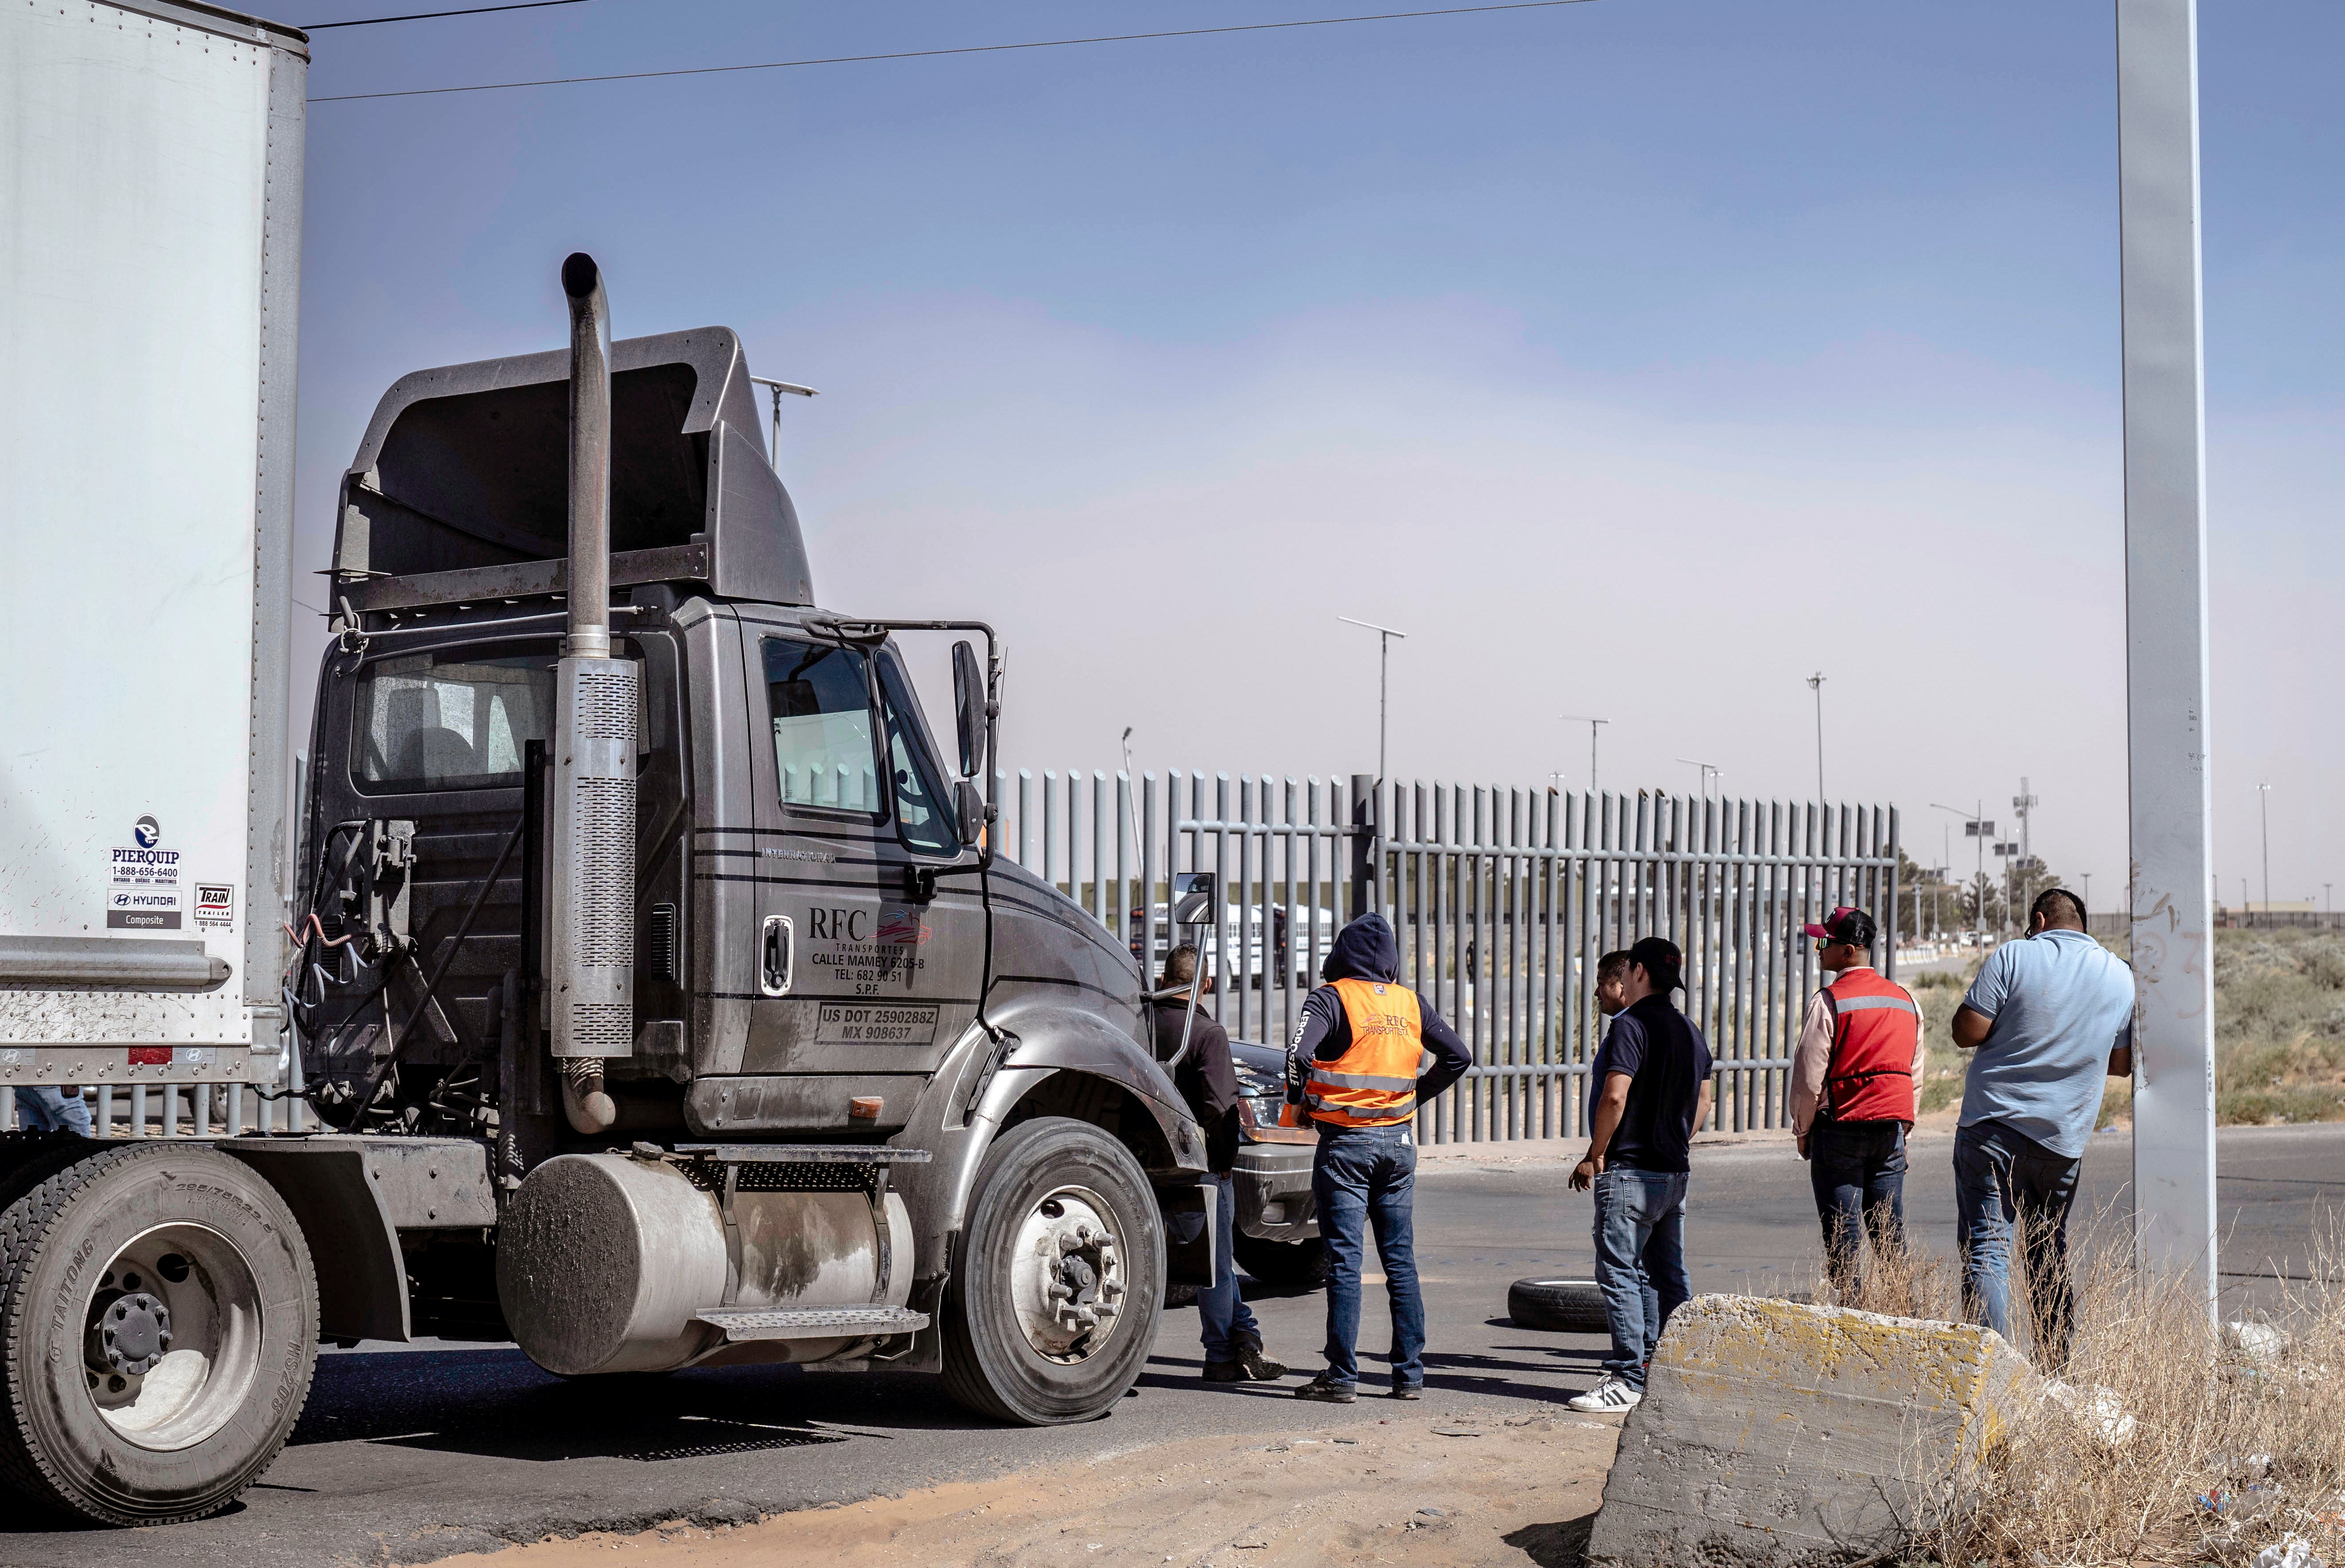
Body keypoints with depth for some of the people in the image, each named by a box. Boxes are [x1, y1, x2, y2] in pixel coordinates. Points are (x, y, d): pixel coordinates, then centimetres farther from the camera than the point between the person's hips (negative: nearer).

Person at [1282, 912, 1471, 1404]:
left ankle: (1342, 1377, -3)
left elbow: (1300, 1053, -24)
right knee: (1400, 1261, 10)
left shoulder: (1332, 998, -10)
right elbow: (1459, 1057, 9)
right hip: (1398, 1142, 5)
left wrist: (1297, 1101, -6)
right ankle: (1410, 1374, 11)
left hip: (1345, 1142, -5)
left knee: (1345, 1261, -3)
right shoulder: (1411, 1004, 6)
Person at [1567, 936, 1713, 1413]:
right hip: (1676, 1172, 9)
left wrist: (1594, 1156, -13)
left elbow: (1615, 1096, -21)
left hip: (1629, 1171, -8)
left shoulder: (1632, 1025, -12)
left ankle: (1627, 1380, -10)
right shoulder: (1691, 1032, 14)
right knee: (1668, 1276, 13)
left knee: (1619, 1271, -7)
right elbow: (1703, 1101, 21)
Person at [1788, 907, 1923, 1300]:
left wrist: (1803, 1130, 2)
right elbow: (1916, 1073, 15)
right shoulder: (1906, 1000, 10)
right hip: (1891, 1129, 6)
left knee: (1843, 1236, -2)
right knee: (1891, 1232, 9)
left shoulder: (1829, 1002, -10)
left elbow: (1809, 1075, -10)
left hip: (1840, 1126, -6)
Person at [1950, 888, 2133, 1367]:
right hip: (2065, 1137, 4)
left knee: (1986, 1247, -7)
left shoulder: (2012, 957, -4)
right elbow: (2124, 1064, 15)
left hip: (1994, 1127, -4)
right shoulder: (2122, 977, 9)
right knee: (2050, 1252, 17)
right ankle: (2053, 1370, 19)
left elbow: (1967, 1033, -9)